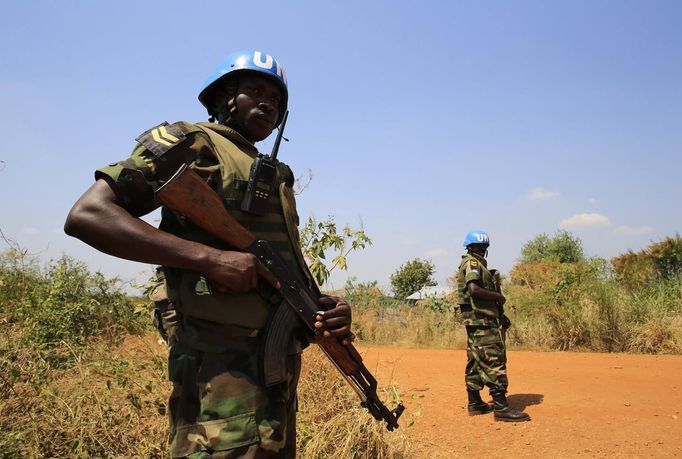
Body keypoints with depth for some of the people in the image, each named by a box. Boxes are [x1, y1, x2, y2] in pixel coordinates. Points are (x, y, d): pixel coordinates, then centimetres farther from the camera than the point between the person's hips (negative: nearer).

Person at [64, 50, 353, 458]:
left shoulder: (275, 177, 21)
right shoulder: (192, 145, -1)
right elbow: (86, 215, -13)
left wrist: (326, 310, -1)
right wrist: (210, 257, -20)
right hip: (223, 364, -8)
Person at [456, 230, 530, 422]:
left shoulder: (477, 264, 21)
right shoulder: (472, 263, -10)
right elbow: (474, 290, -26)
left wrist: (499, 313, 14)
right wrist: (499, 296, -13)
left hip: (475, 320, 11)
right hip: (481, 319, -11)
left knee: (475, 361, 12)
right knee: (494, 360, -11)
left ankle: (474, 404, 18)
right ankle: (500, 407, -12)